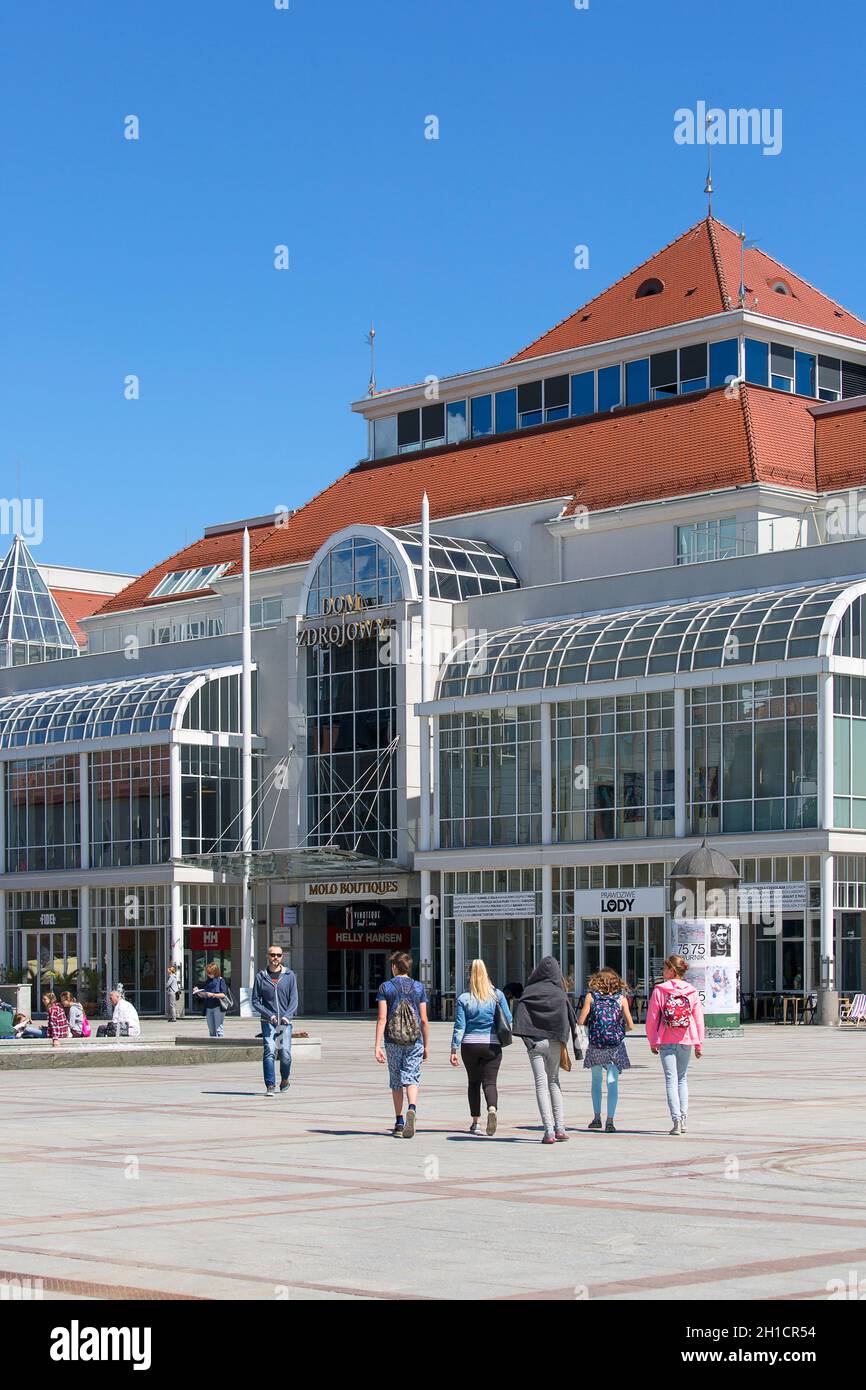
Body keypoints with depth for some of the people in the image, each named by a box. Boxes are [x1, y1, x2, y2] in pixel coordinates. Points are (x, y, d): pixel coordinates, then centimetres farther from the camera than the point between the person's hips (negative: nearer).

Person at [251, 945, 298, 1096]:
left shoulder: (289, 975, 7)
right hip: (268, 1021, -1)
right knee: (269, 1052, -14)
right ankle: (270, 1086, -13)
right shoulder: (260, 977, 5)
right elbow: (255, 1001, 5)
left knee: (286, 1054, -3)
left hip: (285, 1022, 1)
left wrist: (287, 1016, -14)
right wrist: (269, 1015, -10)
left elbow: (294, 999, 3)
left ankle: (285, 1080, 23)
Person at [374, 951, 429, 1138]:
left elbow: (382, 1018, -8)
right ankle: (412, 1109, -30)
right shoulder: (418, 987, 5)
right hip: (415, 1041, 0)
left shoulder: (385, 987, 0)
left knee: (396, 1082, 11)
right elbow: (424, 1020, 4)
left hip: (393, 1041, 0)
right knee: (411, 1079, -2)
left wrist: (377, 1046, -9)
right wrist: (426, 1046, 11)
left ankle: (399, 1123, 17)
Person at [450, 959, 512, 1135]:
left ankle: (475, 1122, 13)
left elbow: (459, 1027, -6)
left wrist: (454, 1049, -3)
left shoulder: (464, 999, -4)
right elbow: (508, 1020, 1)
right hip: (492, 1046, 0)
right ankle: (492, 1109, -28)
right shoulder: (497, 995, -2)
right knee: (490, 1082, 1)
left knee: (474, 1082, 14)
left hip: (470, 1045, 0)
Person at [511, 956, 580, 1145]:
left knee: (541, 1084, 0)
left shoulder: (529, 992, -1)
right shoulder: (560, 994, -2)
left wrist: (526, 1039, -3)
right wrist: (564, 1044, -7)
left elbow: (519, 1017, -7)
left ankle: (549, 1130, -10)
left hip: (534, 1043, -1)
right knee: (554, 1081, 16)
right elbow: (569, 1021, -8)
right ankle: (560, 1127, 10)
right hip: (553, 1042, 1)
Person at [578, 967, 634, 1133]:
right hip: (615, 1045, -1)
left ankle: (597, 1117, 19)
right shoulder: (621, 998, 2)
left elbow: (580, 1021, -4)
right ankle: (610, 1121, -9)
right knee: (612, 1082, 1)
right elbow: (630, 1026, 0)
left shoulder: (591, 996, 1)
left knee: (596, 1080, 18)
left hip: (595, 1044, 1)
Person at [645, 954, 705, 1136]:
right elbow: (699, 1018, 2)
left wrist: (652, 1041, 8)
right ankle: (683, 1118, 13)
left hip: (666, 1040, -2)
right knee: (682, 1079, 17)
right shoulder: (692, 991, 1)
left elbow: (652, 1017, -2)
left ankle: (676, 1120, -11)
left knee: (671, 1080, -1)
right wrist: (699, 1044, 10)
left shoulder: (659, 990, -5)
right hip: (686, 1040, 2)